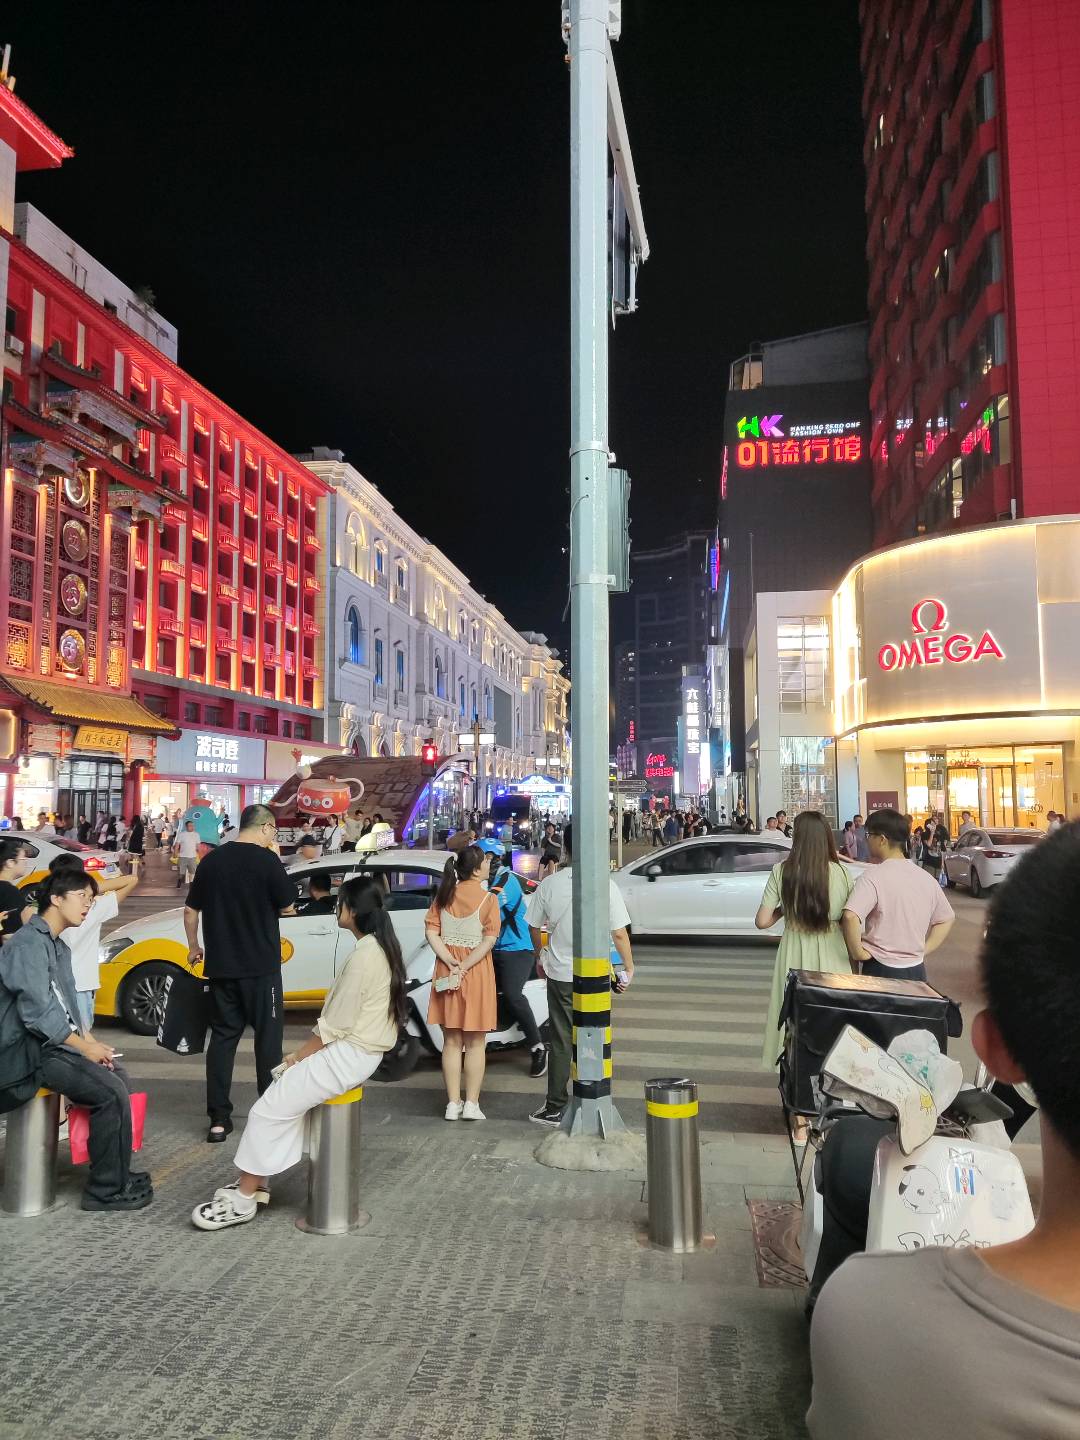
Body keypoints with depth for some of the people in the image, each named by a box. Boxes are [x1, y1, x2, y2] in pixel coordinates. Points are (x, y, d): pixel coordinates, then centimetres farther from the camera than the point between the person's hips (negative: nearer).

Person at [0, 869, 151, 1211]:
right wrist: (85, 1048, -16)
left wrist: (91, 1042, 3)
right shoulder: (29, 944, -16)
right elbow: (36, 1012, -24)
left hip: (53, 1044, 10)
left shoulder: (58, 947, 16)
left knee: (116, 1078, 12)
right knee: (111, 1092, -20)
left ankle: (116, 1173, 19)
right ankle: (107, 1190, -8)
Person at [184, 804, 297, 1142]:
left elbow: (190, 909, 11)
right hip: (261, 966, -4)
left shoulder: (212, 860, 4)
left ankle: (219, 1119, 11)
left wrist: (194, 947, 24)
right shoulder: (266, 860, -12)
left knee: (222, 1036, 11)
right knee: (267, 1037, 7)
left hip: (220, 965, 5)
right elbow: (288, 908, -7)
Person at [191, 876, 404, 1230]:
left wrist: (297, 1056, -6)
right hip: (357, 1048, 10)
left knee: (269, 1110, -5)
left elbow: (335, 1026, -20)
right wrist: (303, 1054, 9)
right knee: (281, 1095, 13)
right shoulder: (380, 946, 8)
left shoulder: (364, 955, -22)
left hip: (347, 1054, -10)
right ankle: (254, 1184, 16)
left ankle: (244, 1199, 6)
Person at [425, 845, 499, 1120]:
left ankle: (453, 1103, 16)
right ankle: (471, 1104, 9)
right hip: (477, 974, -4)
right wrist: (464, 968, -16)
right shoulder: (488, 899, -10)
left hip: (446, 971, 4)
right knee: (475, 1043, 9)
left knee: (451, 1041, 13)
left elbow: (431, 933, -4)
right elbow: (489, 941, -18)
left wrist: (452, 964, -10)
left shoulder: (444, 895, 3)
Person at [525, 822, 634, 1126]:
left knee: (561, 1041, 11)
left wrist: (540, 956, 23)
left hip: (559, 975, 1)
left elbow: (534, 927, 5)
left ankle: (555, 1109, 17)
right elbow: (619, 934, -9)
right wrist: (629, 967, 6)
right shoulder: (606, 885, -12)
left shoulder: (549, 884, -5)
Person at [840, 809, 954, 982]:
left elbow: (851, 917, -30)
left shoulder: (873, 875, -16)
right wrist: (923, 950, 12)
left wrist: (857, 953, -16)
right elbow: (946, 918, 15)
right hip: (917, 970, 5)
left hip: (881, 970, -5)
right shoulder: (926, 878, 3)